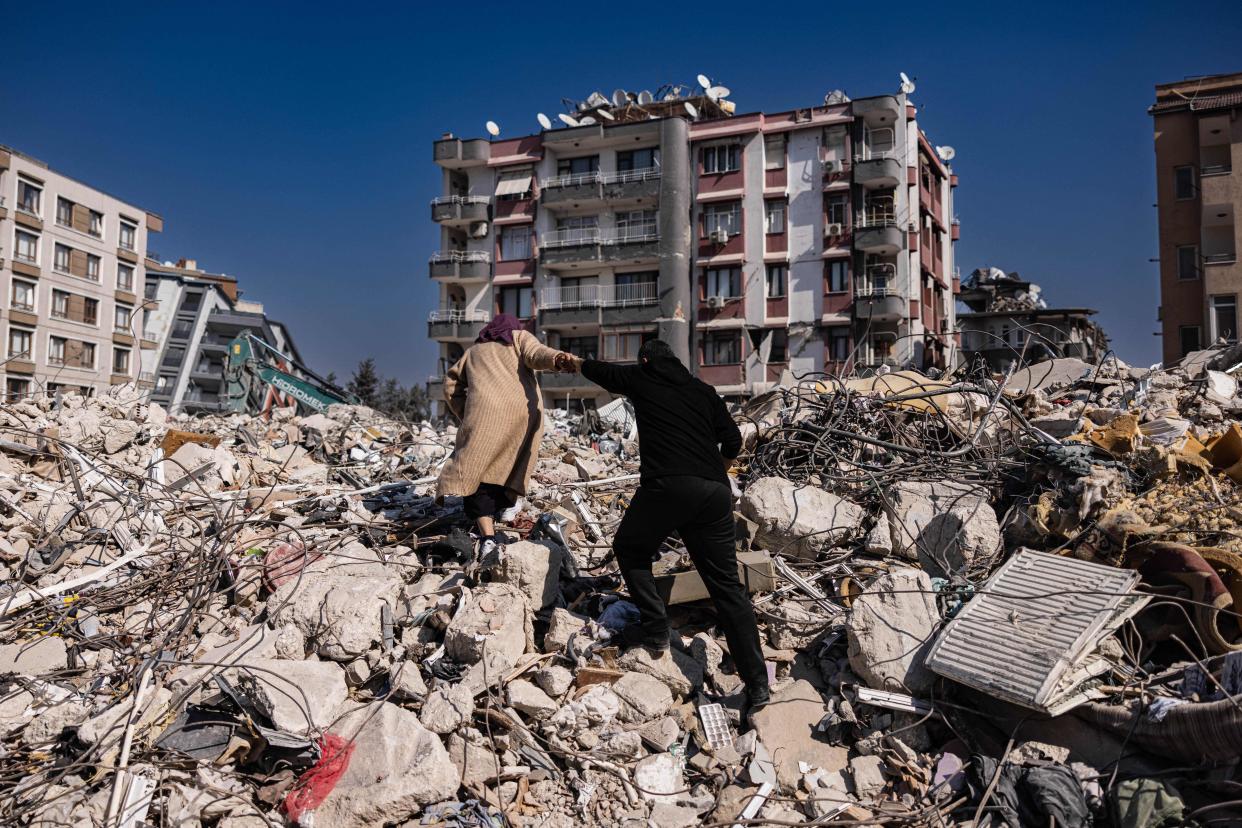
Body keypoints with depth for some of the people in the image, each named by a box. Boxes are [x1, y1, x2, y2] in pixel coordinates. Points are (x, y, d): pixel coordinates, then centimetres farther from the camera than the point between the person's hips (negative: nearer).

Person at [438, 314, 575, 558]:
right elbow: (535, 353, 0)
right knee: (506, 465, 15)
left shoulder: (474, 350, 32)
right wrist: (557, 358, -19)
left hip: (485, 410, 0)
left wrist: (465, 415, 28)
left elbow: (451, 384, 30)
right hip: (524, 411, 0)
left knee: (476, 471, -5)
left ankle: (487, 536, -21)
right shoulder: (519, 336, 23)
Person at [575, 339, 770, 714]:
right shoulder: (703, 390, 21)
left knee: (630, 548, 24)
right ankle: (756, 682, 1)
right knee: (727, 585, 5)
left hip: (667, 486, -4)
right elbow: (733, 440, 16)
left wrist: (574, 361, 54)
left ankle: (654, 630, 15)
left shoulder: (641, 377, 14)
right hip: (715, 494, 4)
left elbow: (600, 371, 32)